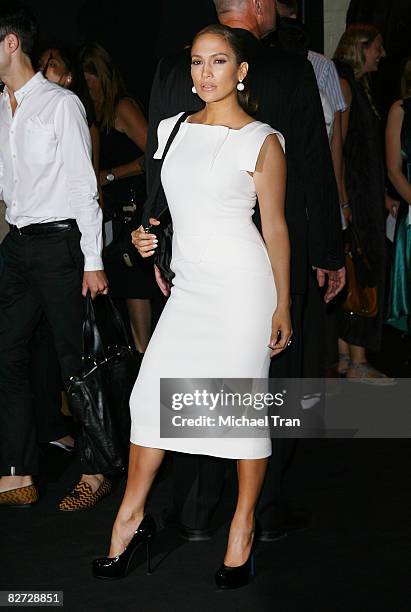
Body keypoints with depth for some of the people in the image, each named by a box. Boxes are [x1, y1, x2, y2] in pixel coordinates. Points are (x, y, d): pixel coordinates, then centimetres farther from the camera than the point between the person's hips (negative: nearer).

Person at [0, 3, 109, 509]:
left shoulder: (61, 104, -7)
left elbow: (84, 184, -9)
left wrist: (93, 261, -12)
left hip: (58, 240, -7)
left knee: (75, 361, -1)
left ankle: (94, 474, 11)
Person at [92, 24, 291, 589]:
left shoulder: (260, 140, -3)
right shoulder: (173, 129, 12)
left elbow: (275, 226, -2)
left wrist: (283, 305, -3)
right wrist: (147, 234, 5)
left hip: (242, 283, -5)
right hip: (188, 286, 5)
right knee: (151, 393, 1)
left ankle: (243, 526, 13)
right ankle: (132, 516, 13)